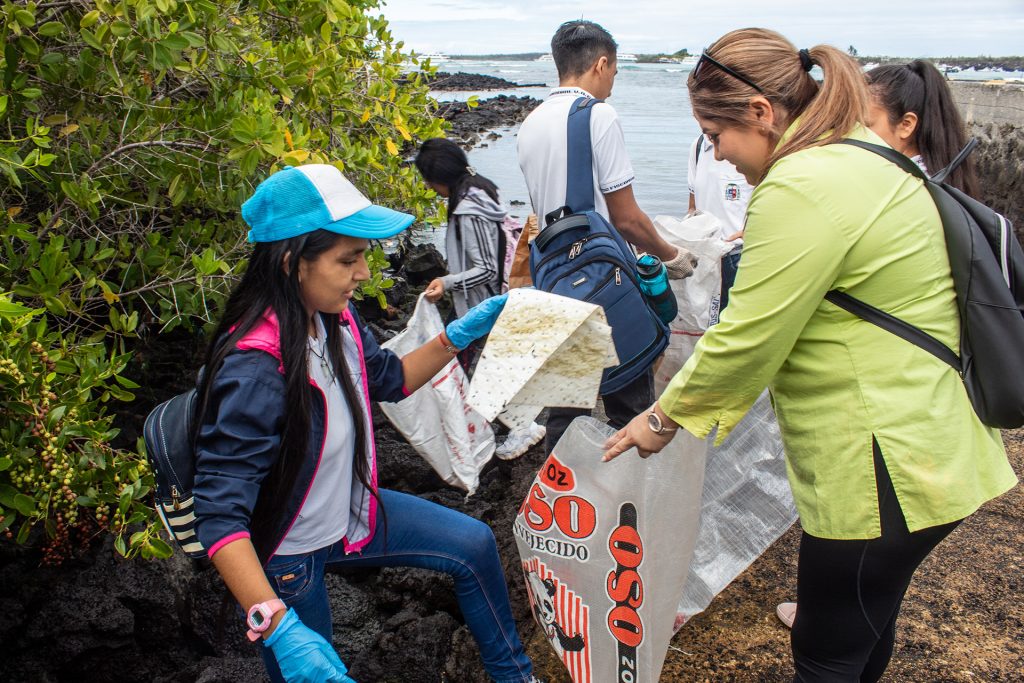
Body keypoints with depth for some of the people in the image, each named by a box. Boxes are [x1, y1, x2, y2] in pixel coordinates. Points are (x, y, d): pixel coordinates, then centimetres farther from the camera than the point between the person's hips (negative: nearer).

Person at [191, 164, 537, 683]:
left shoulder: (333, 318, -10)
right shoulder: (253, 370, -35)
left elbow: (391, 379, 10)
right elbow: (221, 517, -36)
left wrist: (458, 335, -3)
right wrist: (280, 629, -44)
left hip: (348, 513, 8)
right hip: (284, 557, -7)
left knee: (474, 545, 10)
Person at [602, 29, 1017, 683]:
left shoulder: (802, 189, -23)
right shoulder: (858, 156, 10)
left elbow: (748, 341, -20)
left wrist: (666, 417, -7)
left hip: (887, 470, -10)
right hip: (927, 445, 10)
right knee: (865, 626, 29)